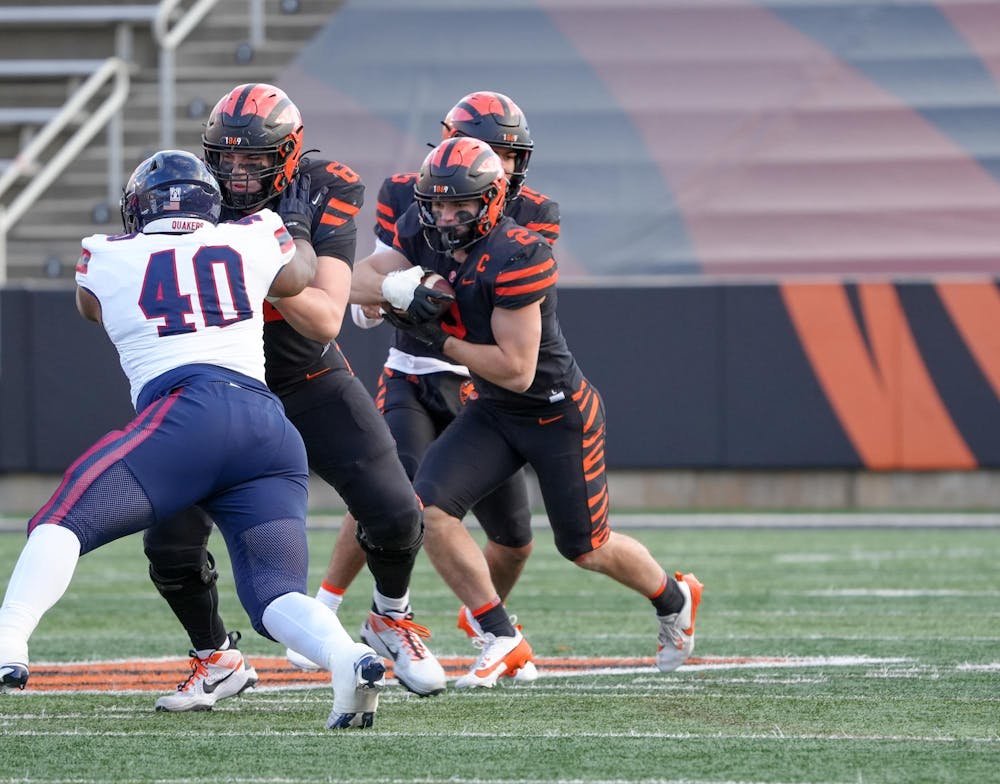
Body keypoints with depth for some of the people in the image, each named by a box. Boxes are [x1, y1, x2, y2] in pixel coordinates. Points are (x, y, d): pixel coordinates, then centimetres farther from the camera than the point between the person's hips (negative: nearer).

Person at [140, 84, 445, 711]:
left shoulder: (320, 202, -15)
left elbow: (325, 321, -22)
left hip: (313, 386, -1)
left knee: (394, 516, -13)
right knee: (171, 545, -12)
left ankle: (391, 618, 20)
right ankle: (215, 658, 15)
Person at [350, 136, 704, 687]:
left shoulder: (517, 258, -30)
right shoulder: (426, 234, -8)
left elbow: (516, 369, -30)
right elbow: (359, 281, -3)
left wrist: (439, 339, -24)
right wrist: (396, 288, -24)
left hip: (559, 414, -7)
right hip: (494, 413, 7)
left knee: (585, 549, 8)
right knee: (429, 505, -14)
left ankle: (674, 600, 40)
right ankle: (502, 640, -3)